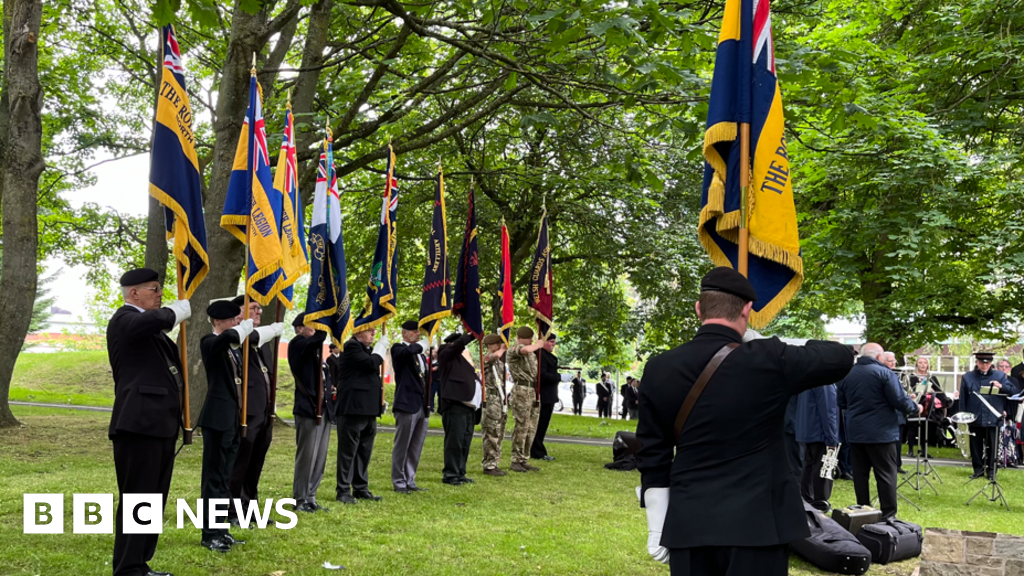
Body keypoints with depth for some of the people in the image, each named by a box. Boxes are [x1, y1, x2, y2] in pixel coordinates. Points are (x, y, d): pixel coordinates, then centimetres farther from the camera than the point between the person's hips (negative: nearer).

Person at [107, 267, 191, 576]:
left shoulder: (152, 328, 21)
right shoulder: (124, 319, -9)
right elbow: (154, 319, -32)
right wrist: (177, 310, -13)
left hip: (159, 423, 10)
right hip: (139, 423, -10)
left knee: (154, 500, 15)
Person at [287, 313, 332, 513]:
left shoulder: (317, 348, 19)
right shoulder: (297, 344, -6)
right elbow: (319, 337, -26)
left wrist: (334, 355, 5)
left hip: (324, 409, 8)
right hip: (308, 408, -8)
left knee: (320, 458, 10)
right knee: (306, 456, -3)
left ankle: (310, 498, 19)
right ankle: (300, 500, 7)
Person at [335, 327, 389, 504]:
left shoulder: (367, 349, 19)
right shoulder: (351, 346, -10)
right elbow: (371, 363, -23)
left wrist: (380, 401, 15)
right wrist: (381, 347, -8)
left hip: (368, 409, 9)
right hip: (354, 408, -9)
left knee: (364, 451, 13)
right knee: (348, 451, -2)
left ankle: (361, 488, 21)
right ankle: (343, 491, 4)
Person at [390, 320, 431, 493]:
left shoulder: (420, 354, 20)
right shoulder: (398, 349, -5)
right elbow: (408, 351, -29)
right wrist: (422, 344, -13)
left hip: (422, 406, 8)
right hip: (407, 404, -8)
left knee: (416, 448, 11)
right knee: (402, 446, -1)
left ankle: (410, 481, 19)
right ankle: (398, 482, 7)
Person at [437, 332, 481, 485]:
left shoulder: (464, 357, 25)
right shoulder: (446, 354, 4)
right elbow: (459, 343, -16)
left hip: (468, 406, 8)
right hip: (455, 405, -8)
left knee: (465, 442, 9)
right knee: (454, 441, -9)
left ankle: (460, 473, 16)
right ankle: (450, 474, -3)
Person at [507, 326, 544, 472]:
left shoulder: (532, 353, 21)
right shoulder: (514, 349, -6)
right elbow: (526, 350, -29)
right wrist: (540, 344, -11)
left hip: (534, 391, 9)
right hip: (522, 390, -8)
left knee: (531, 429, 8)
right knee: (521, 427, -8)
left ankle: (524, 460, 13)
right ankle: (515, 461, -3)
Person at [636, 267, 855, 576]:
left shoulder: (659, 369, -1)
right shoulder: (769, 360, -11)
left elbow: (652, 455, 4)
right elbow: (842, 357, 5)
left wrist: (656, 526, 11)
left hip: (688, 525, 3)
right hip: (756, 523, -3)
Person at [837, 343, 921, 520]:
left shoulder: (846, 374, 6)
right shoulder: (884, 372, -10)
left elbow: (841, 403, 13)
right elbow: (900, 401, -12)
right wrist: (915, 409, 6)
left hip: (855, 432, 5)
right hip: (881, 432, -5)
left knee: (860, 473, 10)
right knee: (886, 474, 1)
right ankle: (888, 516, 3)